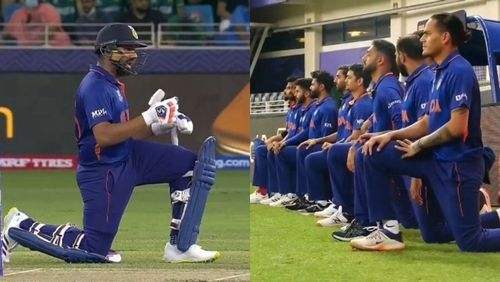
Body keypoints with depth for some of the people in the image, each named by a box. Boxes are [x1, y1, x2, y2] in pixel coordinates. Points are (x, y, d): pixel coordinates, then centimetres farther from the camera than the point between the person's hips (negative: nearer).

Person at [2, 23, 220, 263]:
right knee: (95, 249, -8)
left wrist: (162, 125, 0)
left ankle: (180, 246, 2)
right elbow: (104, 136, -31)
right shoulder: (95, 87, -19)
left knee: (188, 164, 2)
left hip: (128, 157, 10)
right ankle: (22, 227, 9)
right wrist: (149, 117, -30)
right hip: (103, 172, -10)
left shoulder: (112, 85, 13)